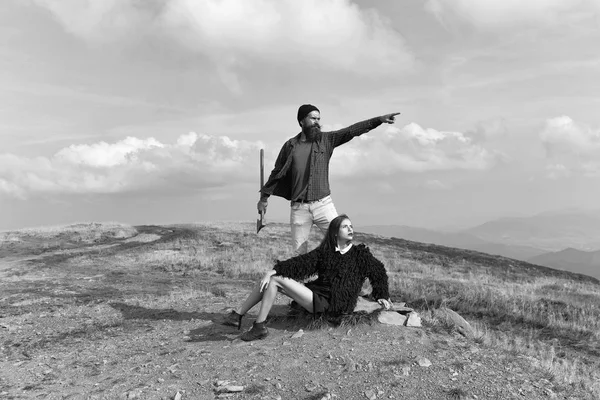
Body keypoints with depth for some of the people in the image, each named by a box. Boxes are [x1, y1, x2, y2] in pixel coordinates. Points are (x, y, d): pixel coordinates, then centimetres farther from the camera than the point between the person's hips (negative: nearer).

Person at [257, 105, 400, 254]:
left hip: (323, 204, 0)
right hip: (299, 208, 0)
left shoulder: (326, 140, 4)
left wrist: (379, 119, -14)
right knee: (299, 252, 7)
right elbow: (277, 172, 13)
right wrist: (264, 197, 14)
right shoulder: (290, 145, 4)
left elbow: (352, 130, -5)